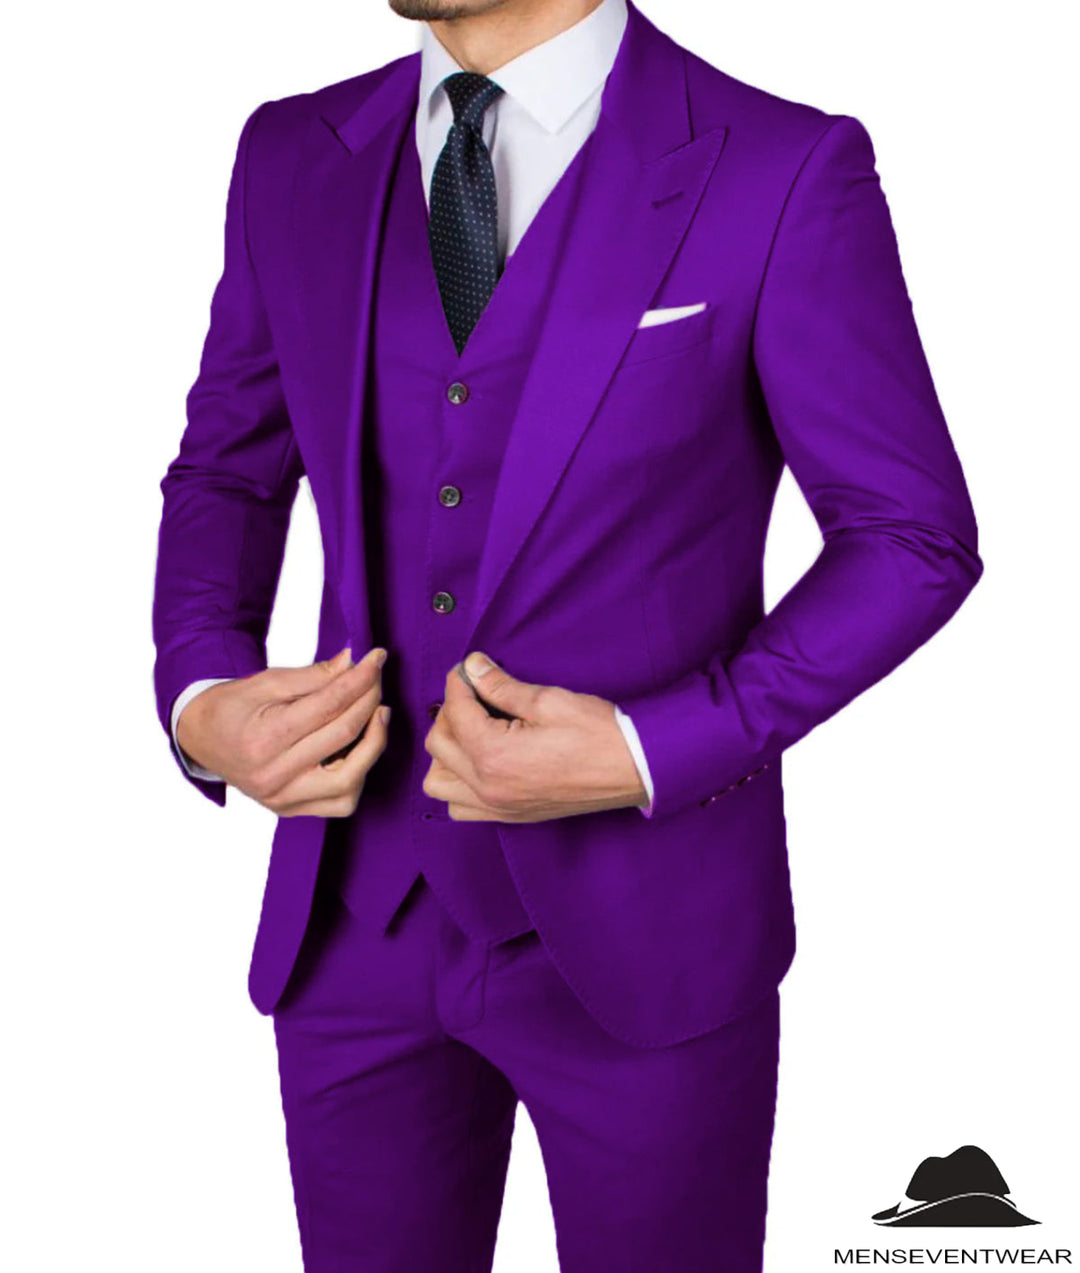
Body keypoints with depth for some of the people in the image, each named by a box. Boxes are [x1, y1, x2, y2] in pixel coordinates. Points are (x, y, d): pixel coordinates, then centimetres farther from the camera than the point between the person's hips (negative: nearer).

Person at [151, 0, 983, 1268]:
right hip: (356, 913, 4)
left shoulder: (786, 172, -12)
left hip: (641, 928, -3)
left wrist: (650, 755, -18)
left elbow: (915, 537, -7)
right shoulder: (294, 157, 2)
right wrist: (199, 702, -7)